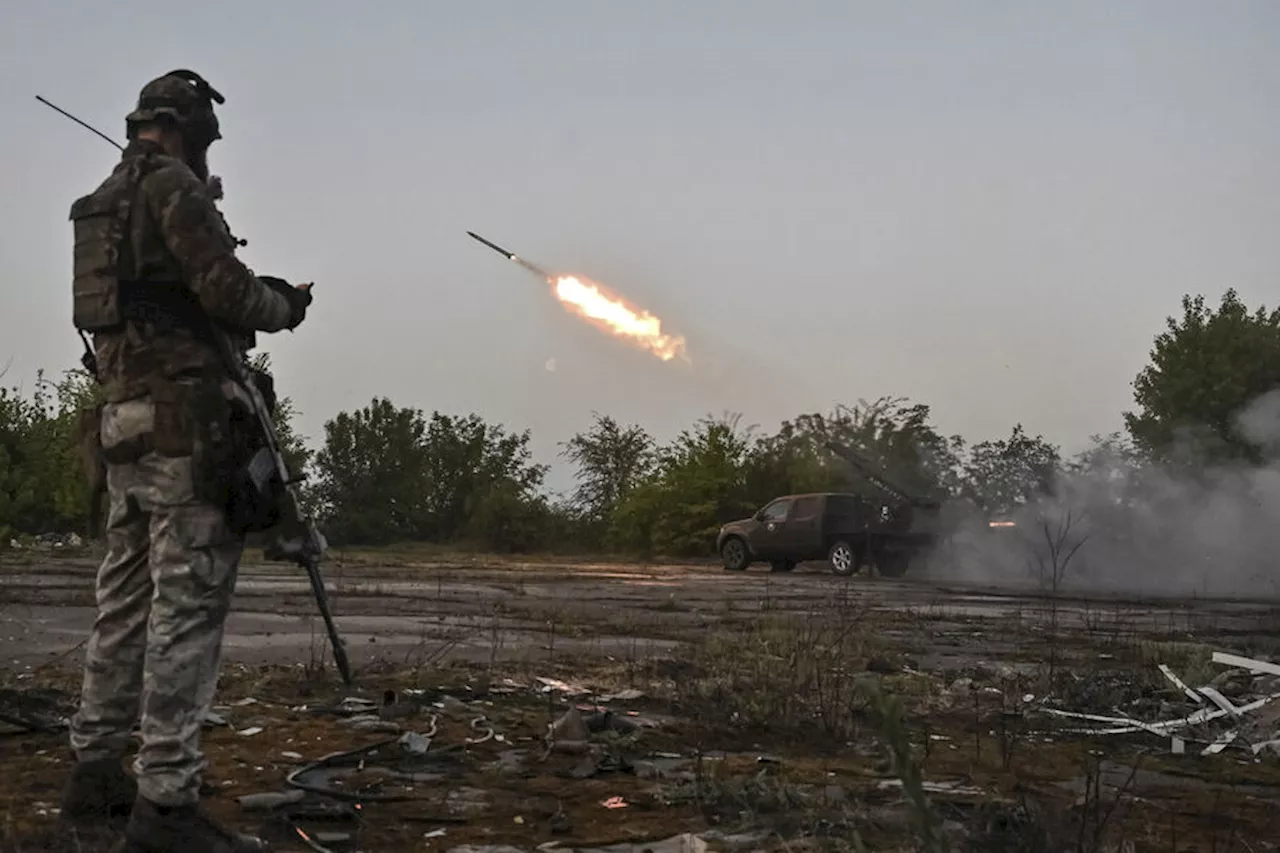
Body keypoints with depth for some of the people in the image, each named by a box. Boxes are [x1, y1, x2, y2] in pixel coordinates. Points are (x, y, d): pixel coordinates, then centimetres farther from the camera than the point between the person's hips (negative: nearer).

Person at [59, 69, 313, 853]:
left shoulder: (103, 202, 20)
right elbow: (225, 288, -13)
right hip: (185, 416, -9)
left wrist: (256, 298, 21)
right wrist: (281, 306, 6)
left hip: (124, 419, 9)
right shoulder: (172, 185, -7)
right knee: (189, 604, -10)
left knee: (127, 601, 14)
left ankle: (96, 773, 21)